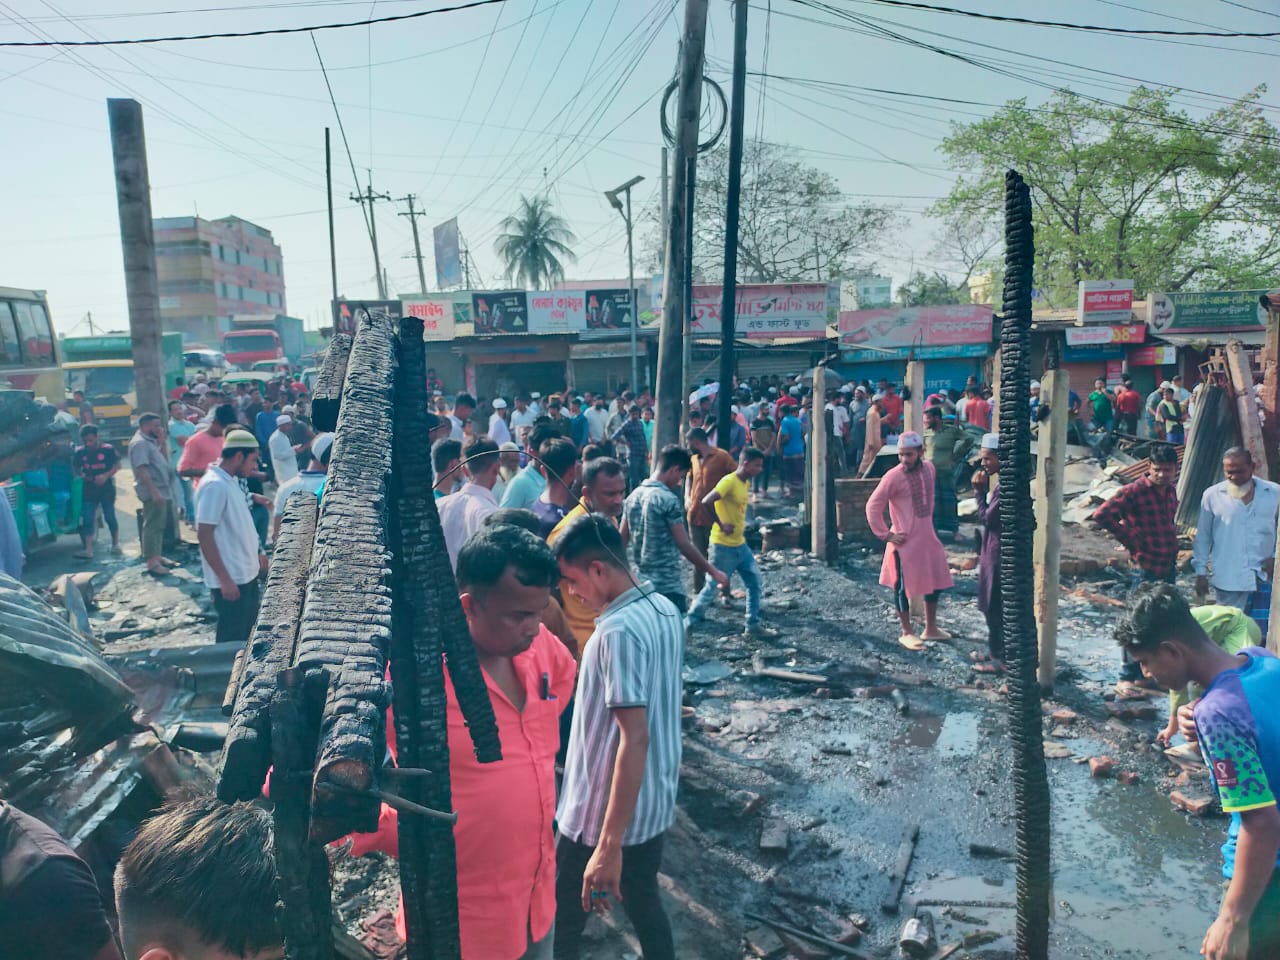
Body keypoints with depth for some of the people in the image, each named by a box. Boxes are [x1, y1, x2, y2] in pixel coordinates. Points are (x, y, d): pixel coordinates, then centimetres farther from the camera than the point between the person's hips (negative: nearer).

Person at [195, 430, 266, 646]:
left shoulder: (229, 481, 9)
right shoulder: (215, 486, -20)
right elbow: (204, 535, -23)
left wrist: (257, 554, 23)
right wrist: (224, 579, -22)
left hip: (246, 573, 9)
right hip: (231, 580, -9)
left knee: (248, 633, 20)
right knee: (232, 641, 2)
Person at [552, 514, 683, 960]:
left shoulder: (619, 631, -26)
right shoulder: (665, 609, 1)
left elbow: (635, 739, -29)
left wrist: (608, 845, -28)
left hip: (605, 815, -8)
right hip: (654, 805, 8)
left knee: (562, 923, 12)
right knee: (644, 904, 22)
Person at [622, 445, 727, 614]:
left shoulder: (633, 496, 6)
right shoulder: (669, 500, -16)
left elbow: (622, 540, 11)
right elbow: (684, 545, -15)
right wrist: (712, 571, -6)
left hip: (642, 582, 8)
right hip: (668, 585, -8)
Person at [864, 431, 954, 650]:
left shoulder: (928, 468, 3)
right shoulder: (893, 477, -17)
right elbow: (873, 506, -16)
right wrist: (886, 535, -16)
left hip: (928, 537, 7)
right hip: (906, 542, -7)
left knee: (936, 582, 15)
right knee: (904, 587, 2)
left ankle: (930, 629, 32)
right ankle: (907, 633, 18)